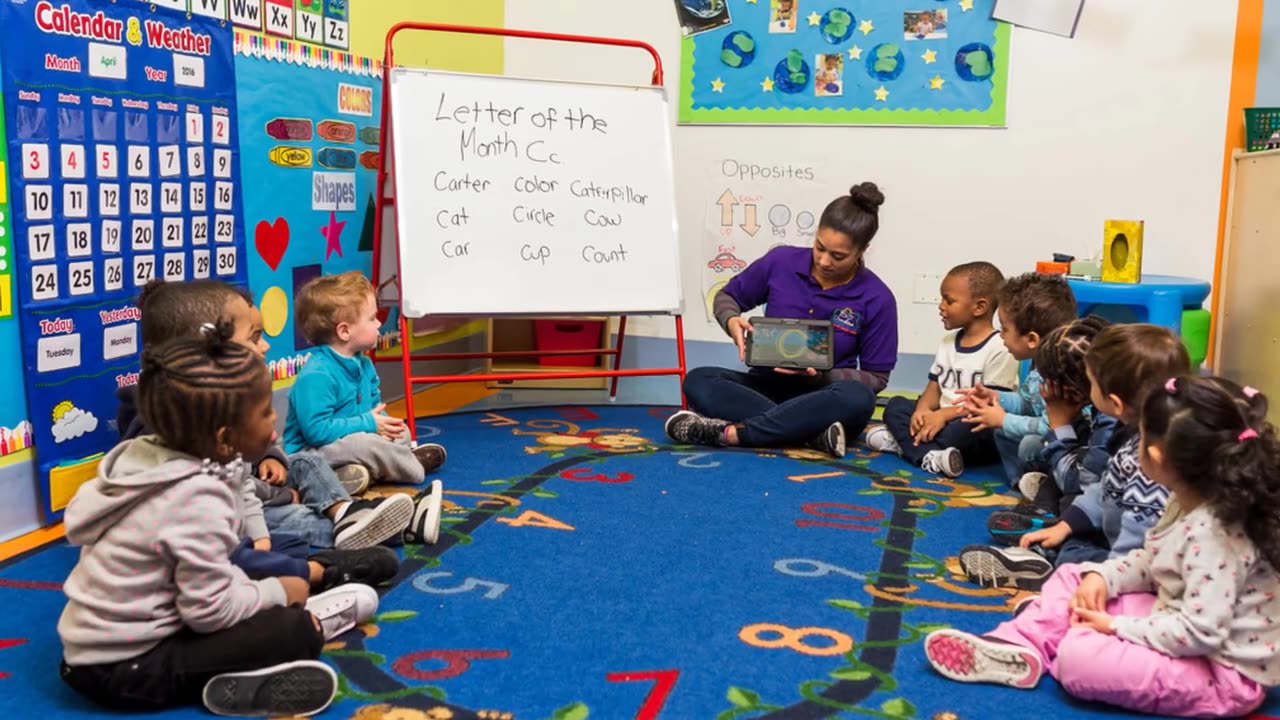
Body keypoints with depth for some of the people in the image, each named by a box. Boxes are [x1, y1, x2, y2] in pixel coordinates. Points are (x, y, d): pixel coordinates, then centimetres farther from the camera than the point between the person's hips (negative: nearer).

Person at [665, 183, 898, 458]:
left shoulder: (877, 299, -9)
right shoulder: (781, 261, -6)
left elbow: (877, 377, -3)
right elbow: (727, 296, 9)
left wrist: (822, 375, -21)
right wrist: (732, 321, -16)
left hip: (821, 397, -1)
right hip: (767, 385, 2)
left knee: (856, 398, -37)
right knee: (698, 381, -26)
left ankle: (729, 432, -37)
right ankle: (813, 431, -37)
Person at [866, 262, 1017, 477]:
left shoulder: (999, 349, -13)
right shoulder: (948, 341, 13)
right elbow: (934, 387, 10)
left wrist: (944, 414, -24)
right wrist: (923, 411, -12)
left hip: (977, 427, -8)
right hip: (941, 419, 8)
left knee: (967, 428, -39)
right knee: (895, 405, -8)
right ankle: (929, 456, -32)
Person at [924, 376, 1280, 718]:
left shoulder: (1212, 535, -30)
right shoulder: (1194, 506, -1)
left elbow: (1201, 632, -31)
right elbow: (1150, 562, 13)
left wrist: (1116, 627, -20)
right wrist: (1101, 576, -5)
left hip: (1224, 673, -10)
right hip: (1181, 628, 10)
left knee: (1080, 655, -26)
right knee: (1073, 578, 8)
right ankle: (1020, 645, -6)